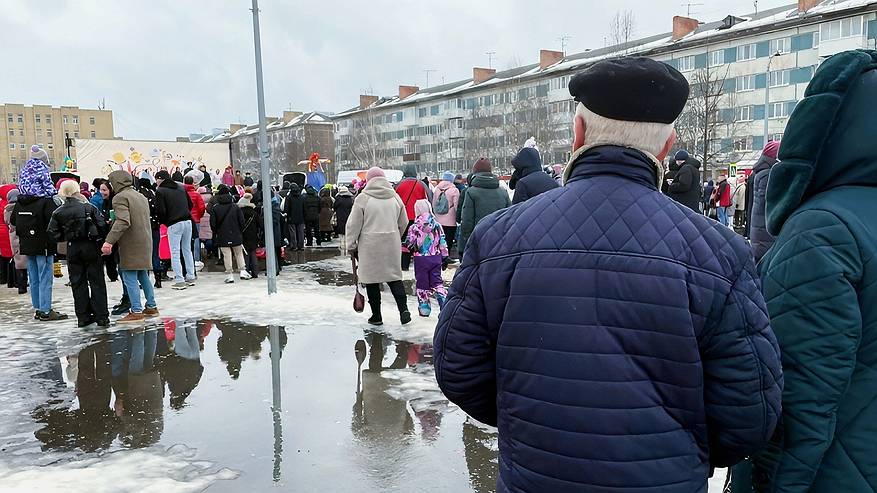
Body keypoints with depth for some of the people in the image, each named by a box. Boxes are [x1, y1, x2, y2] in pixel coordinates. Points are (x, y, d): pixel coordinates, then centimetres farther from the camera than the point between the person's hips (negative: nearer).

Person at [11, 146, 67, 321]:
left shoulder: (20, 202, 7)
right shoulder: (46, 201, -15)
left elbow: (13, 221, 13)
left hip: (27, 245, 7)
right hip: (44, 245, -7)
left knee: (33, 278, 14)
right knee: (45, 278, -2)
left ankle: (37, 308, 21)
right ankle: (45, 311, 0)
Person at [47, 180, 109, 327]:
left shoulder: (58, 212, 0)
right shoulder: (88, 207, -7)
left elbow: (53, 233, -1)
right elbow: (102, 225, -12)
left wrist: (65, 238, 16)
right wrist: (100, 238, 5)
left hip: (72, 249, 2)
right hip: (91, 247, -2)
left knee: (78, 283, 10)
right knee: (97, 282, 3)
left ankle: (83, 317, 12)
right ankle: (101, 317, 2)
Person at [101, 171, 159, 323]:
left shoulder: (120, 197, -11)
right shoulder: (140, 196, 17)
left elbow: (123, 222, -26)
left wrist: (109, 241, -30)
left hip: (131, 245, -9)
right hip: (145, 243, 9)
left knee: (130, 278, -4)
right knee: (143, 276, 18)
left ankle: (136, 311, -4)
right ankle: (151, 307, 23)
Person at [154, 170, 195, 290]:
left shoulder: (160, 191, -4)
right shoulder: (181, 187, 13)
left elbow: (161, 210, -10)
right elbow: (190, 204, 15)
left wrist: (163, 222, 7)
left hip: (174, 224, -6)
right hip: (187, 221, 6)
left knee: (175, 252, 0)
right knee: (187, 250, 14)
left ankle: (179, 280, -3)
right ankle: (190, 277, 18)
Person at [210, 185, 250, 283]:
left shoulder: (215, 208, -5)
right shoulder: (235, 206, -2)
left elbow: (213, 224, -3)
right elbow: (241, 221, 0)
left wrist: (215, 234, 11)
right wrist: (240, 231, 13)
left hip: (222, 236, -1)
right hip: (236, 235, 1)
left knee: (227, 255, 0)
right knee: (239, 253, 12)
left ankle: (229, 275, 0)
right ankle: (243, 271, 10)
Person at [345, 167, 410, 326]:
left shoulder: (363, 198, -7)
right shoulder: (395, 196, 6)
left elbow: (353, 225, -6)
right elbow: (404, 223, 14)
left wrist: (351, 245, 3)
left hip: (370, 245, -4)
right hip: (392, 245, 4)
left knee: (372, 279, 6)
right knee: (394, 276, 12)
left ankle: (376, 316, 11)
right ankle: (403, 309, -2)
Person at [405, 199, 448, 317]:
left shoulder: (414, 227, -12)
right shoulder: (437, 225, 0)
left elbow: (410, 244, -10)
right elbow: (443, 243, 4)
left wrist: (411, 246, 13)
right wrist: (444, 258, 11)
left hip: (421, 259, -3)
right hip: (436, 258, 3)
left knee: (422, 283, 9)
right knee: (437, 281, 12)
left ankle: (424, 307, 13)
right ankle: (444, 303, 1)